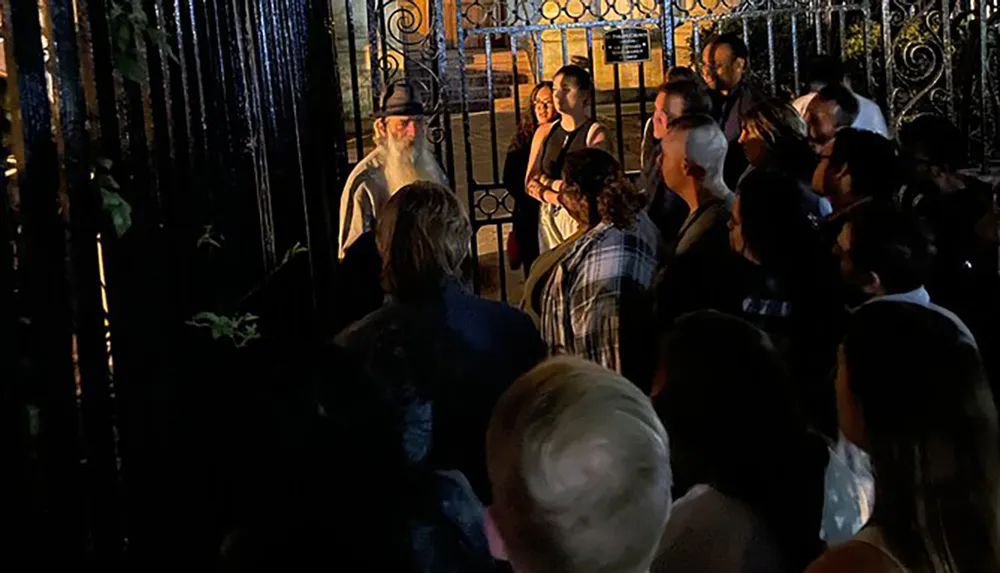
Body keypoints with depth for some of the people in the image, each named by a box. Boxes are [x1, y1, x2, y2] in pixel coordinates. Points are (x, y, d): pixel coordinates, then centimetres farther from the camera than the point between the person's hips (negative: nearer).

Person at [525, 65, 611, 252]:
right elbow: (530, 183, 6)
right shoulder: (544, 132, 10)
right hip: (548, 218, 4)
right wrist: (553, 197, -11)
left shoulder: (596, 134, -6)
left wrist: (547, 181, -4)